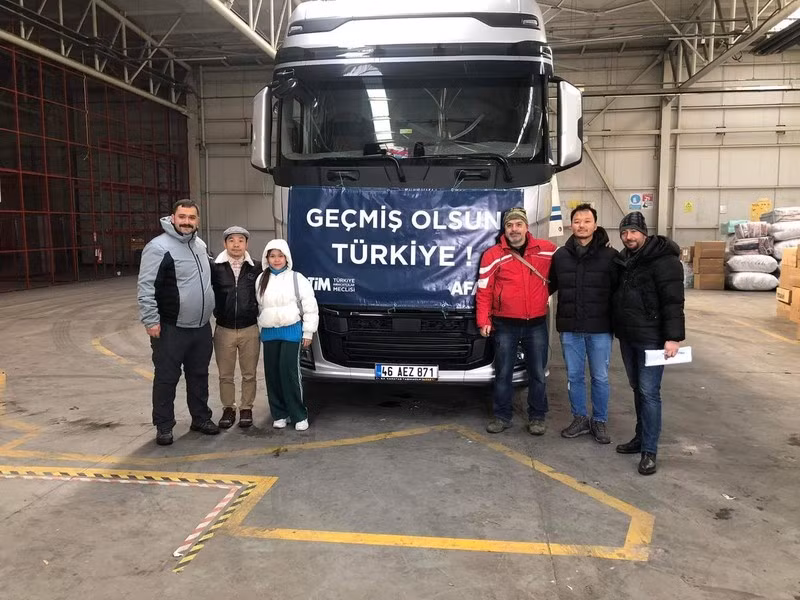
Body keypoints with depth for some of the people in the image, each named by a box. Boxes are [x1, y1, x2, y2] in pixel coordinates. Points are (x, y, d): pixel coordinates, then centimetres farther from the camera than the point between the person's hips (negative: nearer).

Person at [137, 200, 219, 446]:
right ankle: (163, 426, 16)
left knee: (199, 375, 16)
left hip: (201, 327, 7)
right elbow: (146, 287, -16)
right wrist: (151, 320, -18)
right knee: (166, 378, 4)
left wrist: (209, 311, 19)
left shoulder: (200, 245, 9)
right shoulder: (159, 247, -14)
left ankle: (201, 418, 30)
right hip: (171, 329, -7)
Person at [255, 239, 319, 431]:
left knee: (289, 371, -11)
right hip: (269, 333, 5)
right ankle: (279, 414, 17)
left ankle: (299, 415, -2)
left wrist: (308, 332, -5)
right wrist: (258, 329, 12)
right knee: (272, 373, 6)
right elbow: (258, 306, 14)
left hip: (291, 331, -5)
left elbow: (310, 307, -3)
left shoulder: (297, 279, -3)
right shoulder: (261, 280, 9)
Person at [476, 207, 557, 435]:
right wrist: (483, 321, -9)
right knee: (503, 373, 6)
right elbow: (484, 291, -3)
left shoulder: (546, 249, 0)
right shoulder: (493, 255, -4)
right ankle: (502, 416, 20)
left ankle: (537, 417, 22)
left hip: (537, 324, 1)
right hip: (505, 324, -1)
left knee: (538, 373, 9)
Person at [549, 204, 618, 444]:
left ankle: (599, 422, 23)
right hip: (569, 328, 2)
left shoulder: (610, 256, -4)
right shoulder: (560, 255, 5)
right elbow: (551, 285, 15)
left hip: (600, 328, -2)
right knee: (574, 376, 11)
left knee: (600, 378, 8)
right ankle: (580, 419, 27)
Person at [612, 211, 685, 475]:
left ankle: (650, 450, 1)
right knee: (637, 389, 16)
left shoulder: (664, 260, -13)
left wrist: (674, 337, -24)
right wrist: (619, 328, 14)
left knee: (649, 392, -6)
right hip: (627, 336, 8)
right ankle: (641, 437, 28)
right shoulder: (624, 260, 11)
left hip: (651, 338, -8)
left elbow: (673, 301, -18)